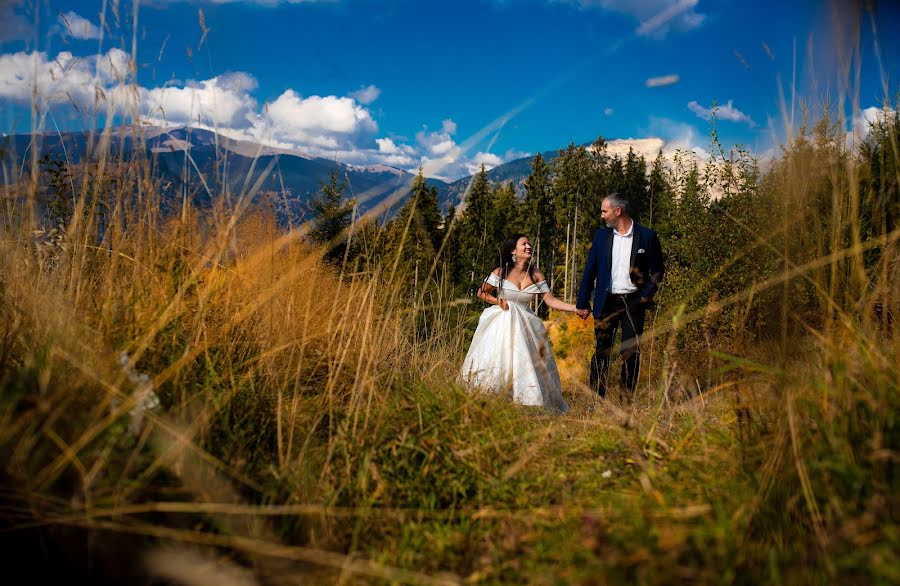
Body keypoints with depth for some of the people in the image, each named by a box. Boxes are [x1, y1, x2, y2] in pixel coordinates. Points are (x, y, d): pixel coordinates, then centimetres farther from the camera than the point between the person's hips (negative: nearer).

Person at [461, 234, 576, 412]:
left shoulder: (536, 276, 3)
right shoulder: (501, 272, -2)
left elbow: (551, 300, -1)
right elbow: (481, 293, 5)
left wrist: (576, 308, -11)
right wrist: (498, 301, -11)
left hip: (524, 326, 2)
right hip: (500, 323, -2)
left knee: (526, 364, -4)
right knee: (496, 363, -5)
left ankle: (532, 403, 5)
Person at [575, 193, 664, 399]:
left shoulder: (647, 236, -1)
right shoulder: (601, 235, 6)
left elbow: (657, 270, 5)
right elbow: (590, 270, 7)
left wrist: (646, 296, -7)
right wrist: (582, 303, 4)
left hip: (633, 302, -1)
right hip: (606, 302, 2)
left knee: (632, 353, 3)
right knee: (601, 352, 1)